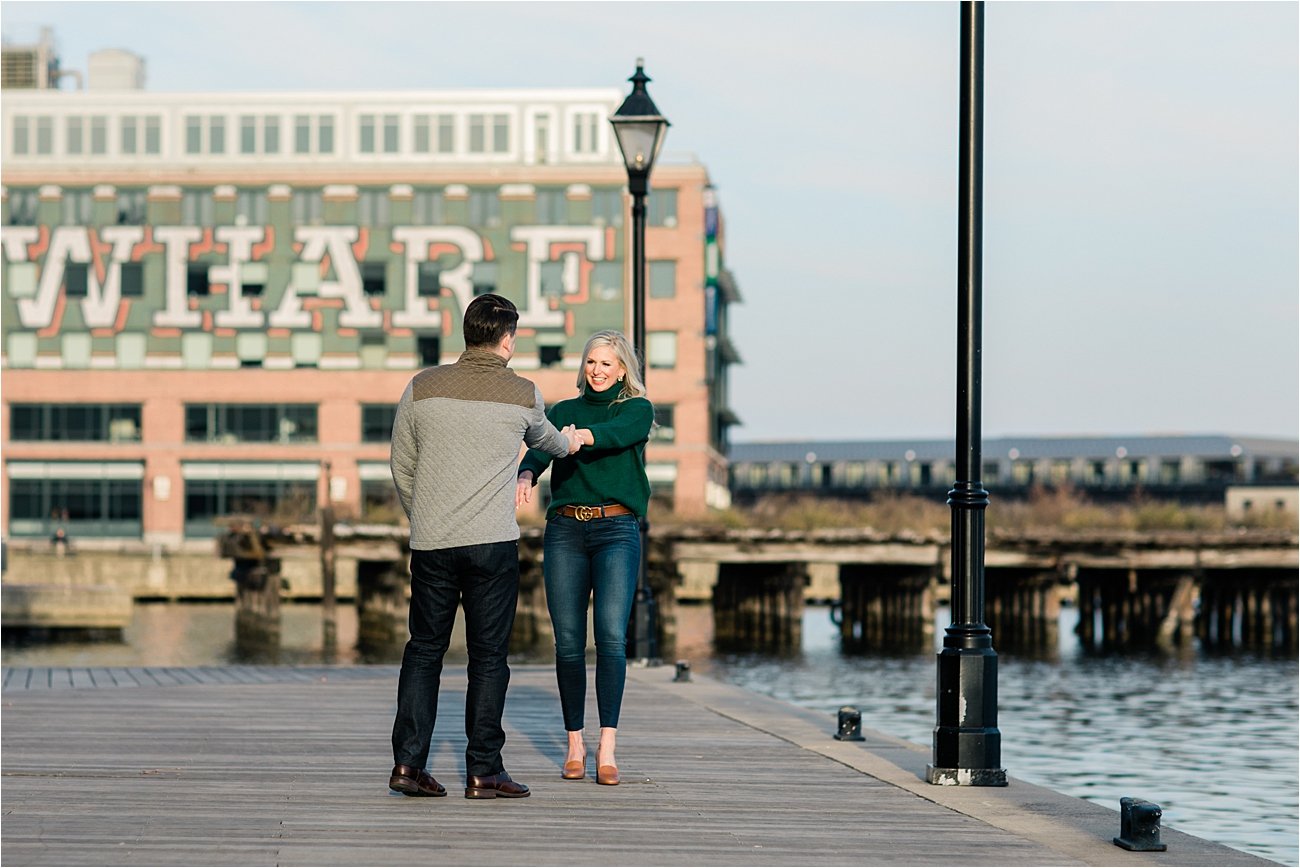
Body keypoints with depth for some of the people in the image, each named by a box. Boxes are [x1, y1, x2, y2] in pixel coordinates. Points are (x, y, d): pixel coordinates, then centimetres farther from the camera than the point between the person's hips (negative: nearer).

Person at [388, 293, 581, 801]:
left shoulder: (423, 388, 3)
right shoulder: (523, 396, 1)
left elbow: (401, 467, 9)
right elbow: (543, 441, 24)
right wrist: (569, 443, 48)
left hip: (430, 544, 2)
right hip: (492, 544, -2)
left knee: (424, 649, 11)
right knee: (488, 657, 3)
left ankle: (408, 761, 3)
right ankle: (483, 772, 3)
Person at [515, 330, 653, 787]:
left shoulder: (637, 409, 8)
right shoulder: (563, 411, 15)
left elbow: (617, 434, -15)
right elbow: (539, 450, -3)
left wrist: (580, 436, -36)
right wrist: (526, 476, -26)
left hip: (617, 530, -3)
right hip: (566, 529, 3)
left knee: (612, 635, -15)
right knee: (568, 642, 0)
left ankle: (607, 748, -18)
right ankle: (575, 744, 8)